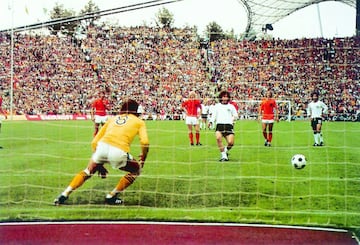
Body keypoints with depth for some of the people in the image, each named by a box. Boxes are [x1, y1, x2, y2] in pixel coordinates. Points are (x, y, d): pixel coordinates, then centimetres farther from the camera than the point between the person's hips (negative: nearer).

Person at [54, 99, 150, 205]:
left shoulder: (112, 119, 29)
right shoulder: (139, 122, 20)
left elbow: (94, 142, 25)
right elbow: (144, 142, 2)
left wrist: (99, 164, 33)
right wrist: (142, 160, 18)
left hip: (102, 146, 4)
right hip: (119, 152, -4)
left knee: (88, 171, 30)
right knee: (136, 170, 24)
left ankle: (64, 195, 21)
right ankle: (111, 196, 20)